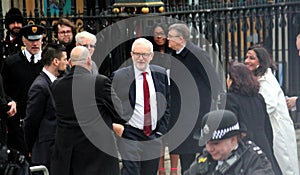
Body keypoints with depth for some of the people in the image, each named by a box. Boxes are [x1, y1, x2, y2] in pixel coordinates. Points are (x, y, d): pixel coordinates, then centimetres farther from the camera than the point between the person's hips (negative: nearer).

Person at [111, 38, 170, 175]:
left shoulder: (160, 74, 7)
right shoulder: (119, 76, -4)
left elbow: (166, 105, 12)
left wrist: (162, 131, 5)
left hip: (154, 137, 4)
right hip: (130, 136, -4)